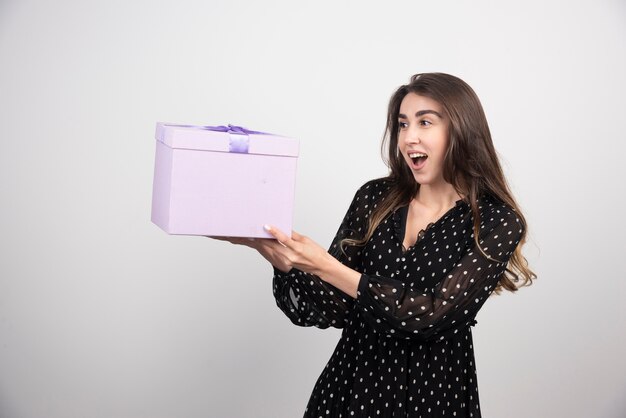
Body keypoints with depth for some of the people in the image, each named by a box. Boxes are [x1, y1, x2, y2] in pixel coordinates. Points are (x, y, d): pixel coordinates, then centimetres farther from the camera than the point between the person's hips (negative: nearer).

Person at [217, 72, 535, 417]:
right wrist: (284, 261, -21)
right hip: (351, 380, 3)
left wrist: (326, 267, -25)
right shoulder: (374, 198, -1)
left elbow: (433, 312, -20)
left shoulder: (498, 223, -11)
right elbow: (332, 308, -3)